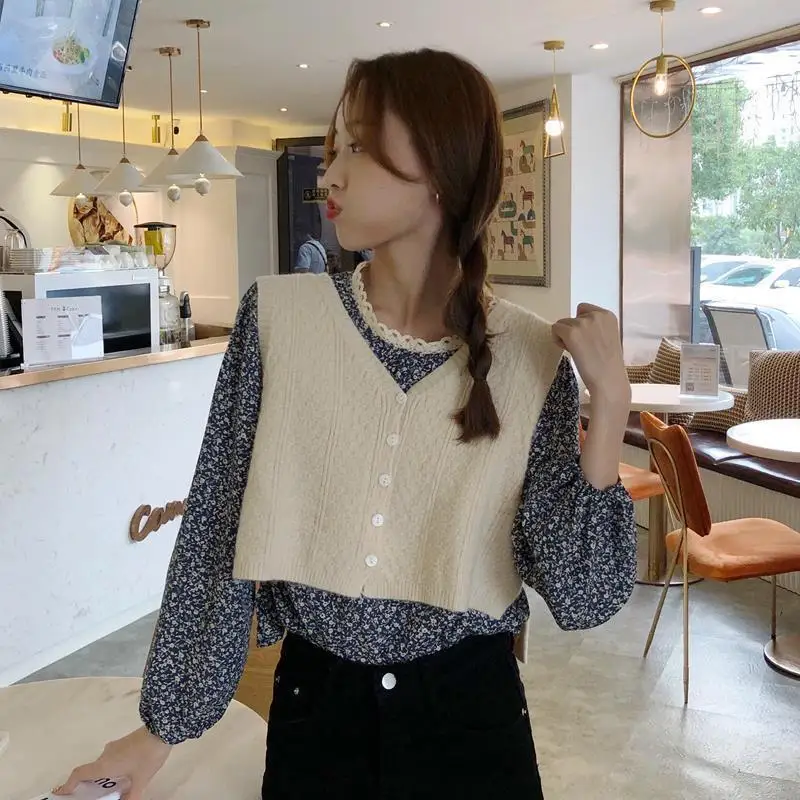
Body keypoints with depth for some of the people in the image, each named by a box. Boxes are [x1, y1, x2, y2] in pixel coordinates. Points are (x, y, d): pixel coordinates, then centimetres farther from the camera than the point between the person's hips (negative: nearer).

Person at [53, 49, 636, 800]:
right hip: (312, 703, 0)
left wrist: (609, 405, -18)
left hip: (471, 713, 0)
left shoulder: (530, 355, -9)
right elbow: (217, 535, -3)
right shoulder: (279, 316, -8)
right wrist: (166, 719, 1)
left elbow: (580, 594, -10)